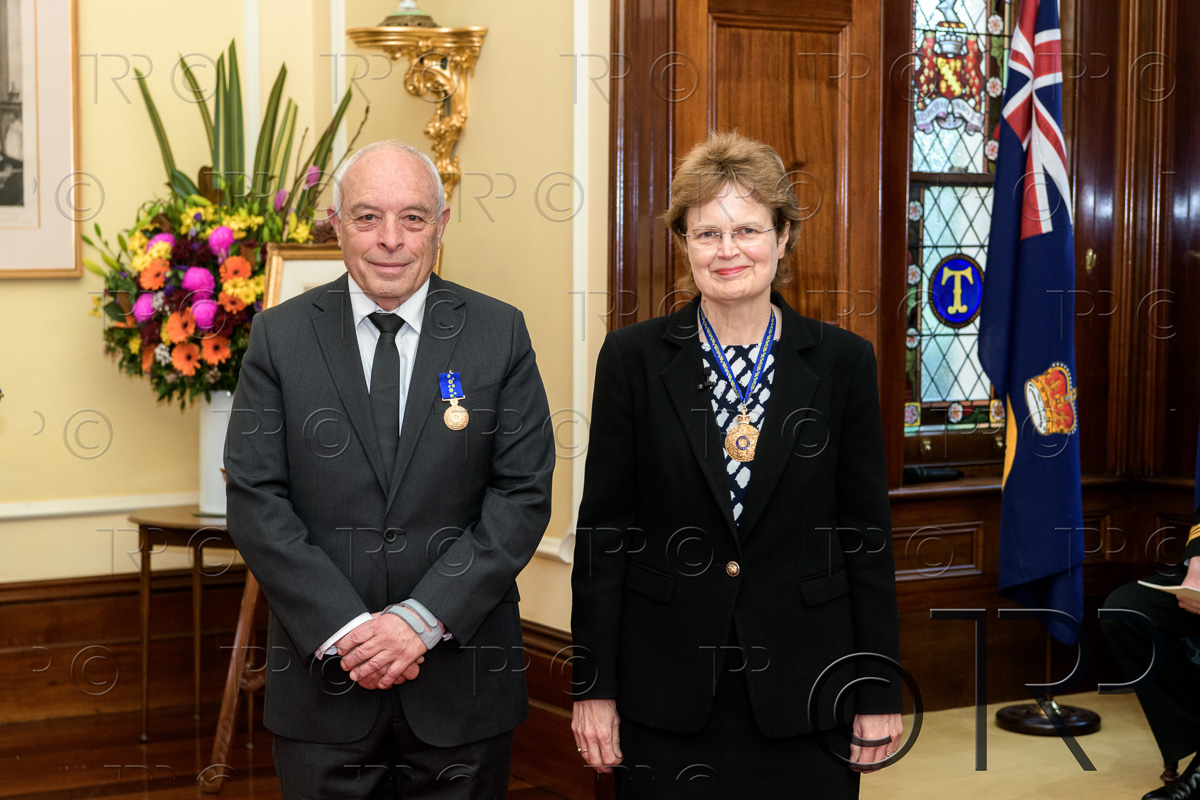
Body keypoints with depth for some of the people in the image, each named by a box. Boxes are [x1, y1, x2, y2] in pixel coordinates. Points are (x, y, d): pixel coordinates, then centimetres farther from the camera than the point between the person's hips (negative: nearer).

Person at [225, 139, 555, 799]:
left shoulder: (499, 333, 0)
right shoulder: (280, 336, 1)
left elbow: (524, 495, -4)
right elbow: (255, 499, -4)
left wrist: (424, 618, -13)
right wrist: (343, 627, -13)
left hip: (463, 680, 0)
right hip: (321, 676, 0)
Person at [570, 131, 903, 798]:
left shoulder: (843, 361, 0)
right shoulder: (633, 359, -1)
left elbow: (869, 534, 2)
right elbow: (603, 529, 0)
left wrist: (880, 693, 0)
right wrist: (594, 688, -2)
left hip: (806, 691, 1)